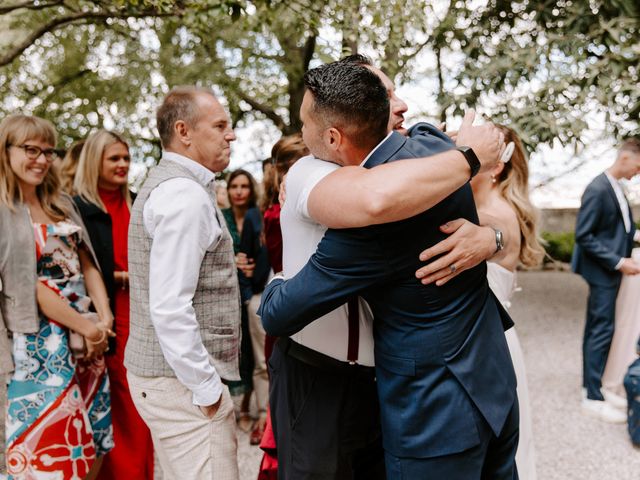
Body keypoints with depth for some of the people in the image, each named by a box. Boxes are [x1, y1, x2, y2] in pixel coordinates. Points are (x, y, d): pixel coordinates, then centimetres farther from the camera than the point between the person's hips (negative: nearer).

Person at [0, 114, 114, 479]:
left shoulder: (61, 203, 12)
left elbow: (87, 264, 9)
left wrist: (104, 319, -5)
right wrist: (85, 326, -14)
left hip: (91, 332, 6)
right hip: (43, 340, -6)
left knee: (94, 441, 12)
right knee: (50, 443, 2)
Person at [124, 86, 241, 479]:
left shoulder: (167, 183, 14)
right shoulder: (187, 195, -17)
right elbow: (170, 308, -24)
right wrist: (206, 388, -16)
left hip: (166, 371, 10)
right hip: (182, 381, -10)